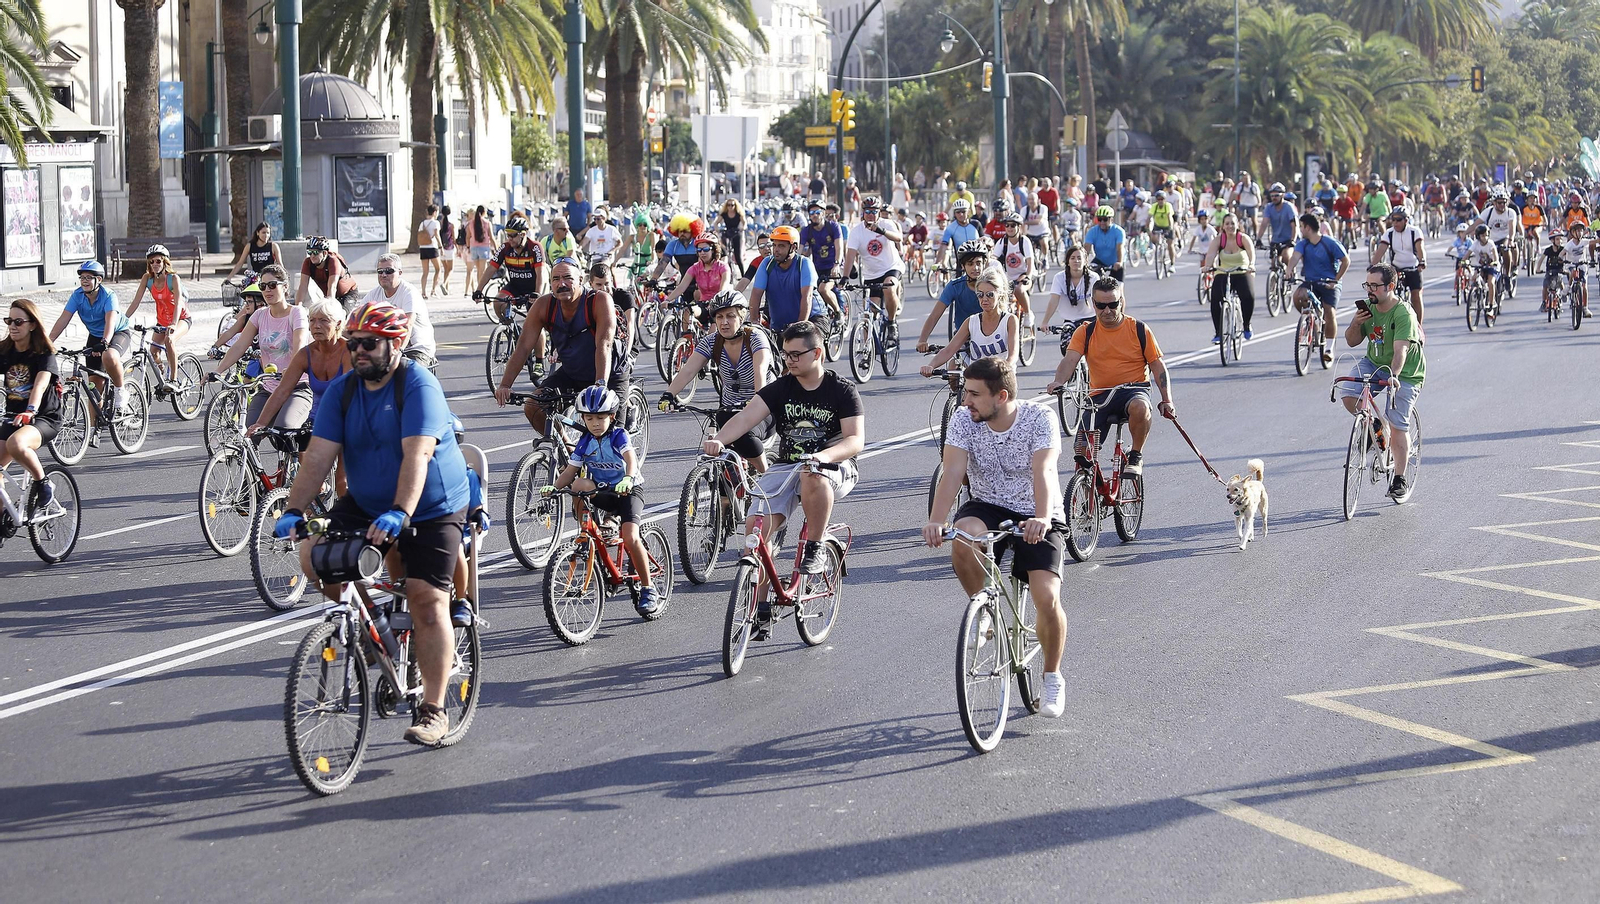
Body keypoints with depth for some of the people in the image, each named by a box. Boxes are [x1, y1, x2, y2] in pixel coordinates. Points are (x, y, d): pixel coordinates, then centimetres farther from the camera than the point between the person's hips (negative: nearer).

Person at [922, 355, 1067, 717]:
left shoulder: (1039, 418, -18)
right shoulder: (964, 421, -10)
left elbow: (1043, 472, -31)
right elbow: (952, 473, -21)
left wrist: (1041, 518, -49)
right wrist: (935, 520, -39)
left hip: (1036, 516, -2)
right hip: (987, 507, 2)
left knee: (1047, 596, -21)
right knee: (962, 540, -34)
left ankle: (1052, 677, 5)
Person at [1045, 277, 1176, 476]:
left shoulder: (1139, 330, 2)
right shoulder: (1086, 332, 4)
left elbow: (1158, 366, 4)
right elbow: (1070, 359, -10)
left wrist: (1167, 400, -7)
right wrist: (1058, 382, -31)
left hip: (1133, 390, -2)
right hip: (1099, 395, 2)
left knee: (1140, 407, -39)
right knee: (1082, 451, -13)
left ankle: (1136, 455, -13)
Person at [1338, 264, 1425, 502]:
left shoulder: (1403, 314, -22)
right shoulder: (1368, 308, -2)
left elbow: (1400, 350, -34)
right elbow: (1352, 341, 5)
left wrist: (1393, 375, -49)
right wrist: (1355, 324, -15)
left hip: (1404, 373, -6)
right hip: (1373, 363, 6)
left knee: (1398, 426, -8)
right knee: (1347, 394, -19)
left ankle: (1400, 480, 4)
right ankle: (1376, 426, 9)